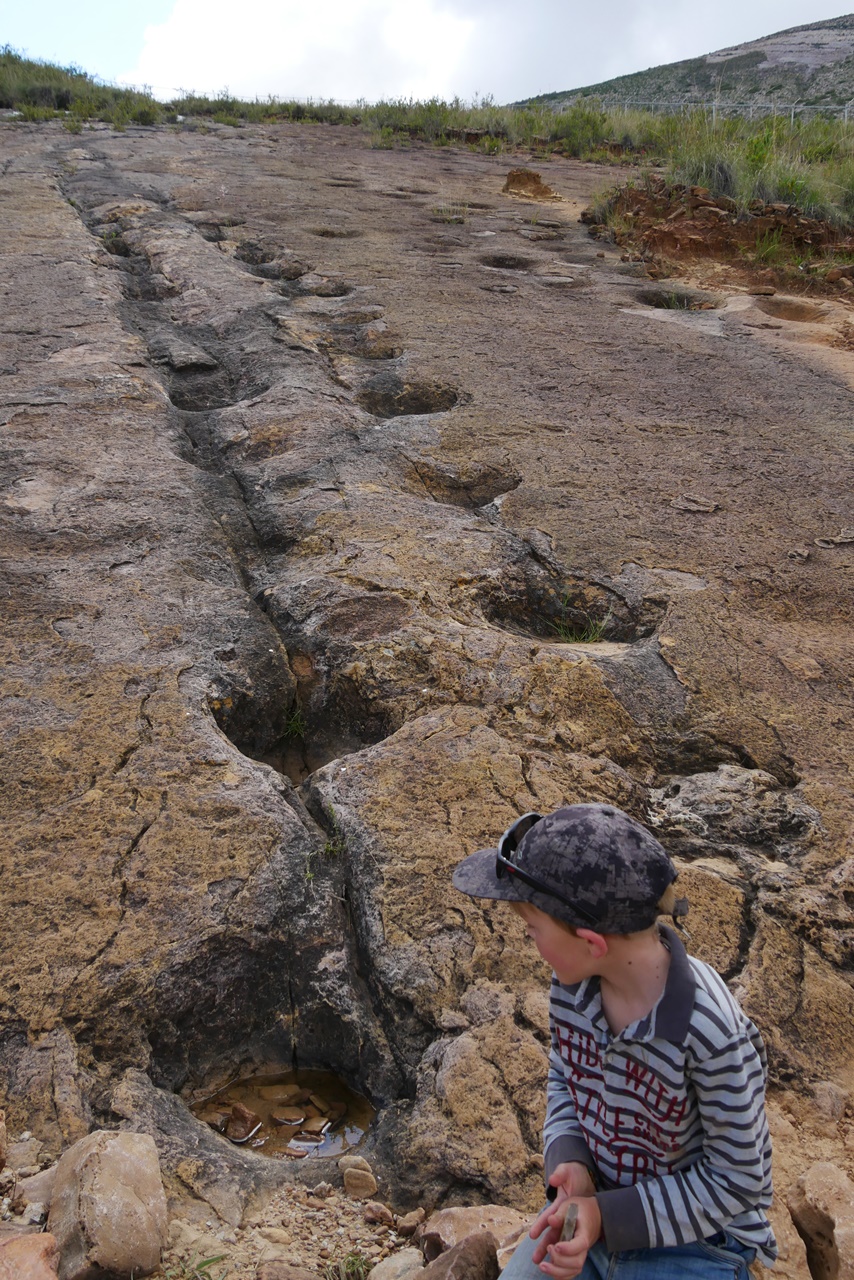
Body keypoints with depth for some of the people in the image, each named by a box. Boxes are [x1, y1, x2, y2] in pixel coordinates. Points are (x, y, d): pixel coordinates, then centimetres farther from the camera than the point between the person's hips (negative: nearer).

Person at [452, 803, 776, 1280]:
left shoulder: (711, 1032, -30)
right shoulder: (574, 979, -14)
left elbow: (737, 1179, -17)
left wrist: (608, 1216, -22)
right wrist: (571, 1166, -15)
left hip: (694, 1240, -5)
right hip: (594, 1206, 5)